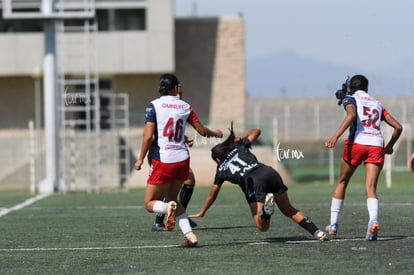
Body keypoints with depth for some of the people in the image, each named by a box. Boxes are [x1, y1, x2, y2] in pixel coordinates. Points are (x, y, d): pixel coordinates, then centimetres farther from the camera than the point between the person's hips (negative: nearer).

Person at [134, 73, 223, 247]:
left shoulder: (154, 105, -5)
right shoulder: (185, 107, 6)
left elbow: (148, 135, -12)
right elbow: (202, 130, 13)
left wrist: (140, 159, -3)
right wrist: (215, 134, 34)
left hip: (163, 160, -4)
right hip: (182, 160, 4)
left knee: (150, 203, 8)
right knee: (172, 199, 21)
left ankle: (168, 208, -26)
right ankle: (189, 234, 2)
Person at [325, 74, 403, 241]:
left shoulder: (350, 99, 11)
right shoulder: (377, 104, 25)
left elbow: (351, 115, -13)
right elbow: (398, 127, 22)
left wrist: (336, 136, -22)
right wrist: (389, 146, 37)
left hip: (357, 142, -3)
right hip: (376, 146, 3)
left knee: (342, 182, 17)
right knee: (371, 188, -5)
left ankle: (333, 225, 20)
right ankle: (373, 221, -34)